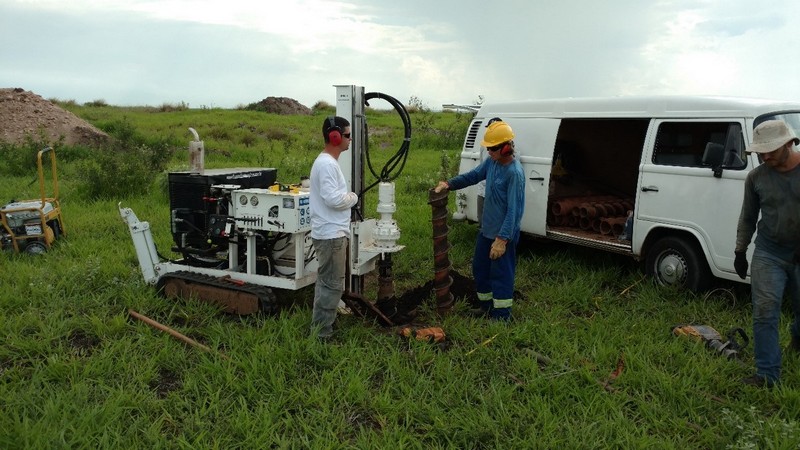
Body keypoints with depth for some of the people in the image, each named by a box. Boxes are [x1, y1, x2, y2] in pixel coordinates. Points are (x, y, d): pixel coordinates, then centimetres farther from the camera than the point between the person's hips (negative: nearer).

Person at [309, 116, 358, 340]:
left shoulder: (328, 162, 15)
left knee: (326, 283, 17)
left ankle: (321, 328, 28)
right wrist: (353, 197, -9)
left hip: (331, 233, 11)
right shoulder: (327, 164, -18)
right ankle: (321, 334, 3)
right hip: (331, 235, -11)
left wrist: (348, 197, 8)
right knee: (332, 285, -5)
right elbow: (333, 198, -25)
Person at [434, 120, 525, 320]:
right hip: (486, 229, 9)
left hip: (503, 235, -9)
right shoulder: (491, 162, 1)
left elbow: (514, 210, -25)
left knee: (501, 274, 3)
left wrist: (502, 239, -27)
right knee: (480, 268, 20)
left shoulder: (515, 173, -24)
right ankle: (487, 306, 38)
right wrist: (449, 184, -2)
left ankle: (501, 316, 18)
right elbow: (472, 176, 14)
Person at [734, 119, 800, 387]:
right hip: (768, 254, 1)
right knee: (764, 312, -6)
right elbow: (748, 217, 9)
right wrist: (740, 251, 8)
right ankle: (767, 375, 0)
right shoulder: (756, 177, 0)